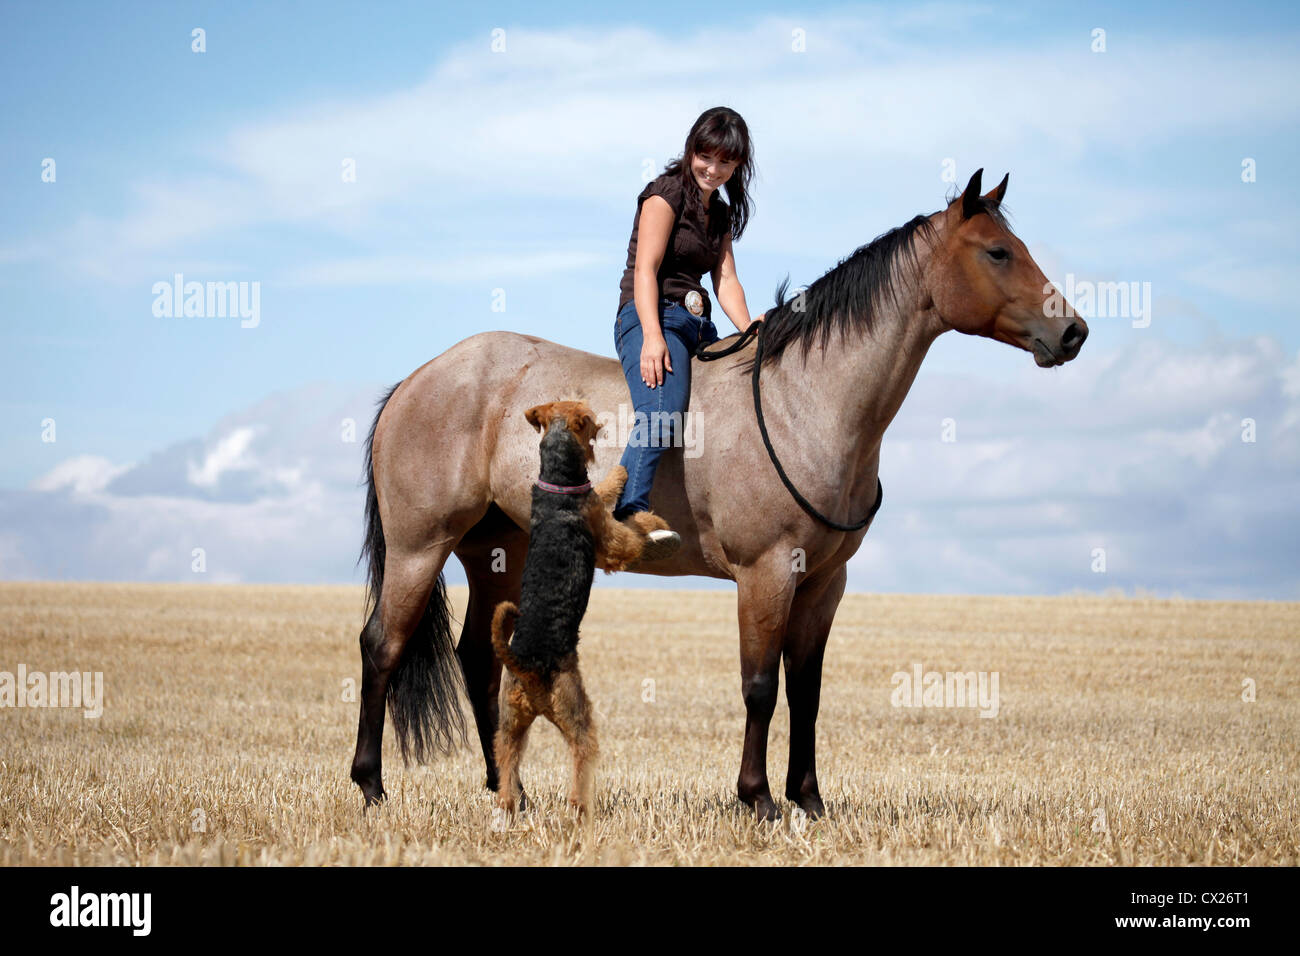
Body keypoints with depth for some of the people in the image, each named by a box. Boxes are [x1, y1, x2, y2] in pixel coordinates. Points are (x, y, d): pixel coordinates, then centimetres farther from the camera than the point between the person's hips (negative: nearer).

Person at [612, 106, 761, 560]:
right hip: (651, 318, -9)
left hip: (699, 327, 9)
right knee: (662, 413, -32)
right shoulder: (667, 192, -1)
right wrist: (653, 337, -22)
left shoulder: (721, 212, 23)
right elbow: (644, 269, -10)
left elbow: (726, 280, 14)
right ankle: (629, 514, -47)